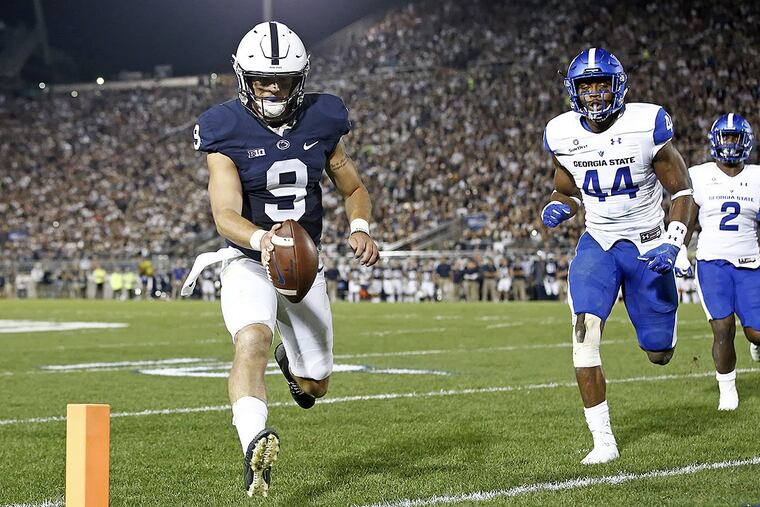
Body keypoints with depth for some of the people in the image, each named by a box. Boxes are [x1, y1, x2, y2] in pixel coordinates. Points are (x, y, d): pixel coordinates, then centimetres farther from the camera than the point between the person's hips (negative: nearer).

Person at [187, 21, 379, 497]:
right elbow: (226, 216, -21)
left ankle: (290, 359, 48)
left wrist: (361, 227, -11)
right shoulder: (227, 132, -12)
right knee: (253, 340, -35)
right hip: (248, 262, -4)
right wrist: (262, 239, -43)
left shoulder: (321, 123, -2)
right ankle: (255, 447, -50)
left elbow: (355, 190, 11)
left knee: (313, 387, 11)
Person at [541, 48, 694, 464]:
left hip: (648, 245, -2)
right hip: (597, 244, 2)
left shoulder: (646, 126, -15)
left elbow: (682, 190, -7)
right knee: (584, 331, -21)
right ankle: (603, 441, -14)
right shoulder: (563, 135, -5)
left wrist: (673, 243, -21)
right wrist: (557, 209, -12)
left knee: (659, 354, 5)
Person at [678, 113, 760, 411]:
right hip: (712, 263, -2)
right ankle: (727, 390, 5)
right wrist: (679, 253, 0)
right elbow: (687, 221, 9)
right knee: (723, 328, -14)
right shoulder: (700, 177, 2)